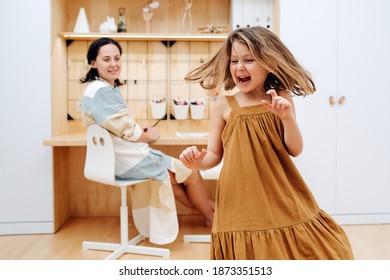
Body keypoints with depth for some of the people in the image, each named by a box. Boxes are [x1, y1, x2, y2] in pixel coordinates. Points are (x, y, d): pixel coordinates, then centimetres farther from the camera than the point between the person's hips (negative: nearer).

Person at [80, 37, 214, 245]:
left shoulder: (109, 88, 8)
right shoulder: (101, 91, -22)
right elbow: (126, 130, -20)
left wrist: (142, 131, -3)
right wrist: (150, 136, -2)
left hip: (124, 158, 9)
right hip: (129, 160, -9)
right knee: (190, 172, 7)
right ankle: (212, 218, 27)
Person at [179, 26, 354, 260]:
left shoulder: (281, 100, 3)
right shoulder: (224, 105, -1)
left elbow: (295, 150, 1)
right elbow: (214, 156, 4)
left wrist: (288, 117, -14)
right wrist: (197, 161, -17)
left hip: (280, 197, 2)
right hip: (242, 201, -1)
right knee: (248, 252, -2)